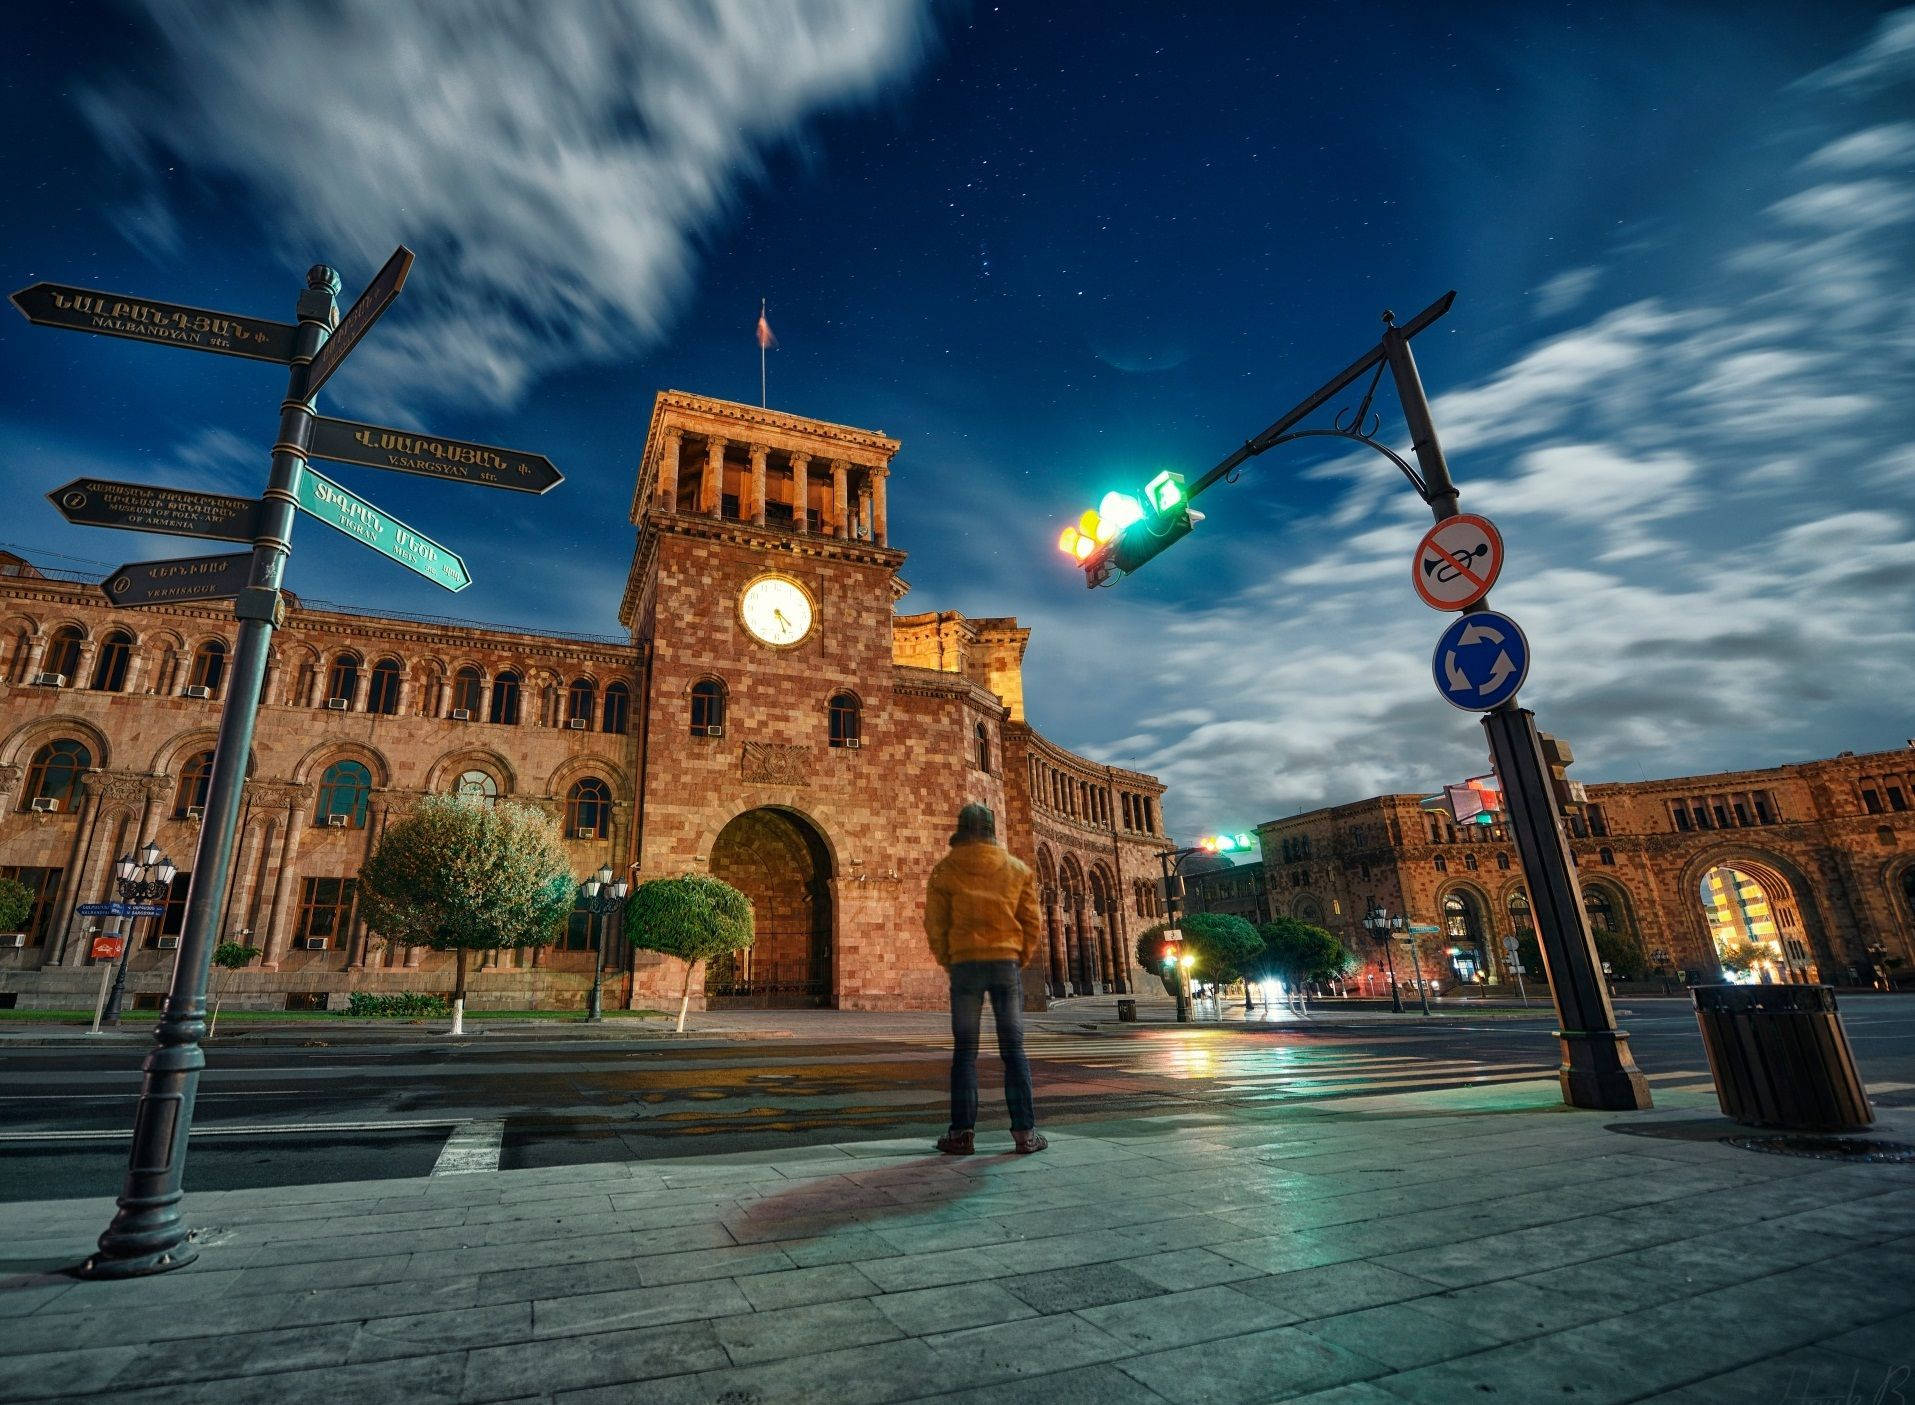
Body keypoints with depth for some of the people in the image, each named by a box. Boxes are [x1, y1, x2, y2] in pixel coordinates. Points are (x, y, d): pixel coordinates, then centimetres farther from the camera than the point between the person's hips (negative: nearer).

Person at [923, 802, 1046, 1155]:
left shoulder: (945, 870, 0)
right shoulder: (1018, 870, 5)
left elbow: (935, 924, -1)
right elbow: (1032, 924, 5)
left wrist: (947, 962, 10)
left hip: (964, 965, -1)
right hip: (1007, 963, 1)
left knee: (965, 1050, 7)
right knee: (1013, 1048, 7)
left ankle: (963, 1133, 7)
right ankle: (1025, 1132, 8)